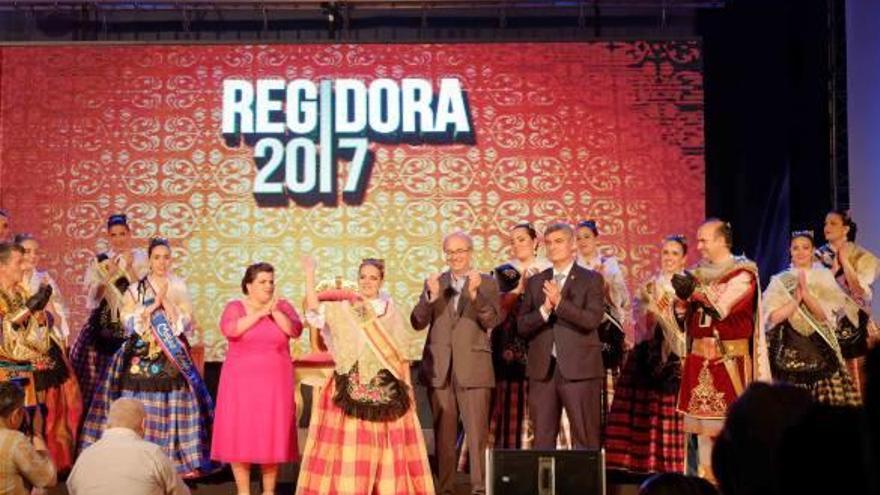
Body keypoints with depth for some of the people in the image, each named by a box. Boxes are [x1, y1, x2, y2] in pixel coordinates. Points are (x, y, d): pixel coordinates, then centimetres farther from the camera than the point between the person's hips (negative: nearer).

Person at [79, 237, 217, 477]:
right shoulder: (135, 289, 8)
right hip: (140, 356, 0)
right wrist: (153, 304, -9)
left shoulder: (179, 287, 8)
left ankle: (181, 459, 0)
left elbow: (187, 323, 0)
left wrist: (166, 302, -9)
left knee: (173, 405, -5)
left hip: (172, 357, 0)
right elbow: (128, 321, -3)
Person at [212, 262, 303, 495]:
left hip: (275, 383, 1)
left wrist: (275, 312, -20)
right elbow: (229, 329, -18)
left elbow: (295, 330, -9)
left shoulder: (282, 305, 6)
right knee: (239, 435, -2)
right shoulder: (235, 306, 2)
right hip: (241, 382, -1)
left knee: (273, 436, 1)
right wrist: (261, 312, -19)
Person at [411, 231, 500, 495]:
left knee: (477, 434, -5)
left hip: (473, 368, -2)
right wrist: (431, 296, -16)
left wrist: (474, 293, -23)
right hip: (440, 369, 2)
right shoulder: (434, 283, 11)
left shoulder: (487, 283, 5)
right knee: (443, 434, 7)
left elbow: (492, 321, -9)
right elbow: (417, 322, 1)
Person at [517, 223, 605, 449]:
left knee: (585, 440, -1)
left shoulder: (591, 279, 3)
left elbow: (592, 320, -10)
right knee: (542, 440, 5)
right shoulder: (536, 282, 14)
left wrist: (559, 303, -19)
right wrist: (544, 309, -10)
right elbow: (521, 326, 7)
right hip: (542, 370, 4)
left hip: (578, 369, -3)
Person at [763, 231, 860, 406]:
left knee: (826, 401, -7)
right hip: (788, 351, 0)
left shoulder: (824, 277, 6)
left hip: (820, 351, 0)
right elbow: (773, 316, -5)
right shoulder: (780, 280, 6)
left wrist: (806, 293, -16)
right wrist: (796, 299, -14)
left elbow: (825, 314, -5)